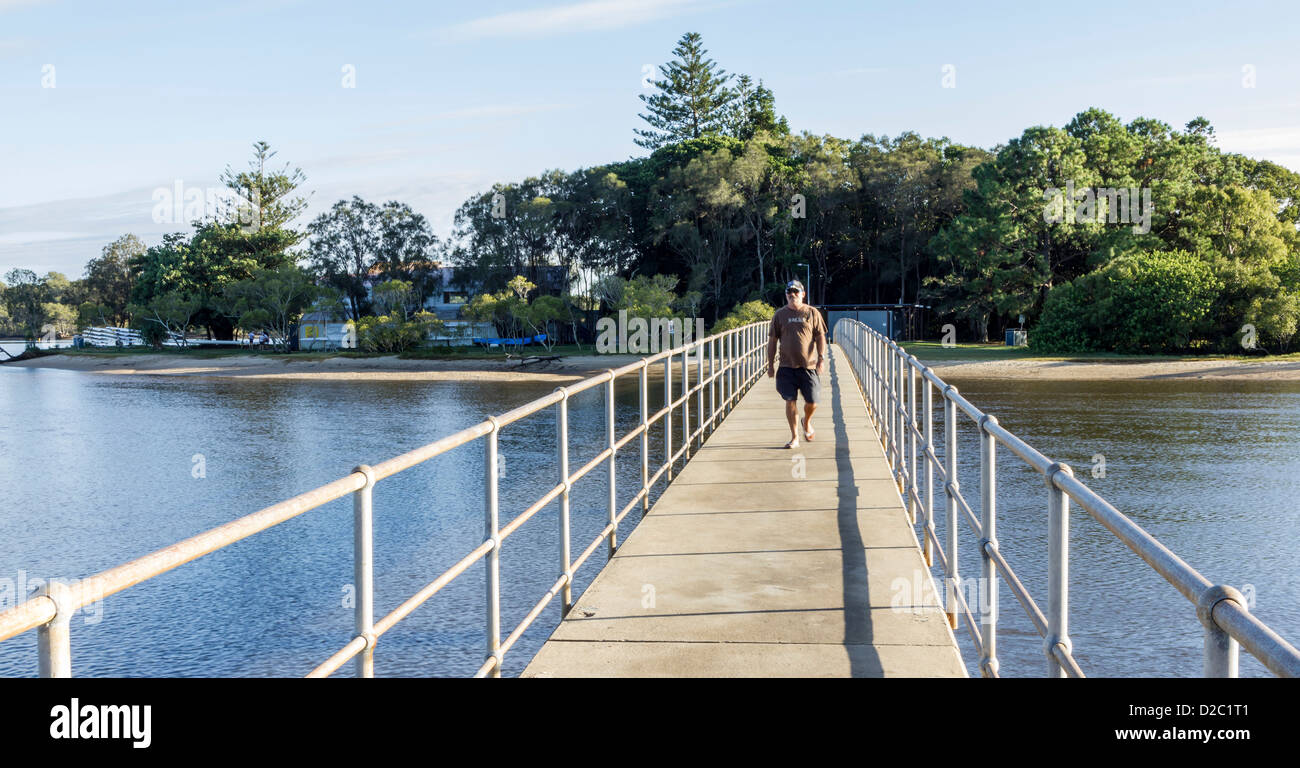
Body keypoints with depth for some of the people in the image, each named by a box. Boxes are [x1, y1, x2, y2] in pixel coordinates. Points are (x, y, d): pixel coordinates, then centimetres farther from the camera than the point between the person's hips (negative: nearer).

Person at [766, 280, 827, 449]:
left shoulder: (812, 313, 4)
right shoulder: (780, 315, 7)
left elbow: (820, 337, 4)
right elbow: (772, 341, 9)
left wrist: (821, 358, -9)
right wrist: (770, 365, 5)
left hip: (809, 365, 0)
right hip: (787, 366, 1)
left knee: (812, 402, 1)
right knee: (790, 401, -3)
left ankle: (807, 422, 34)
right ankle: (795, 437, 7)